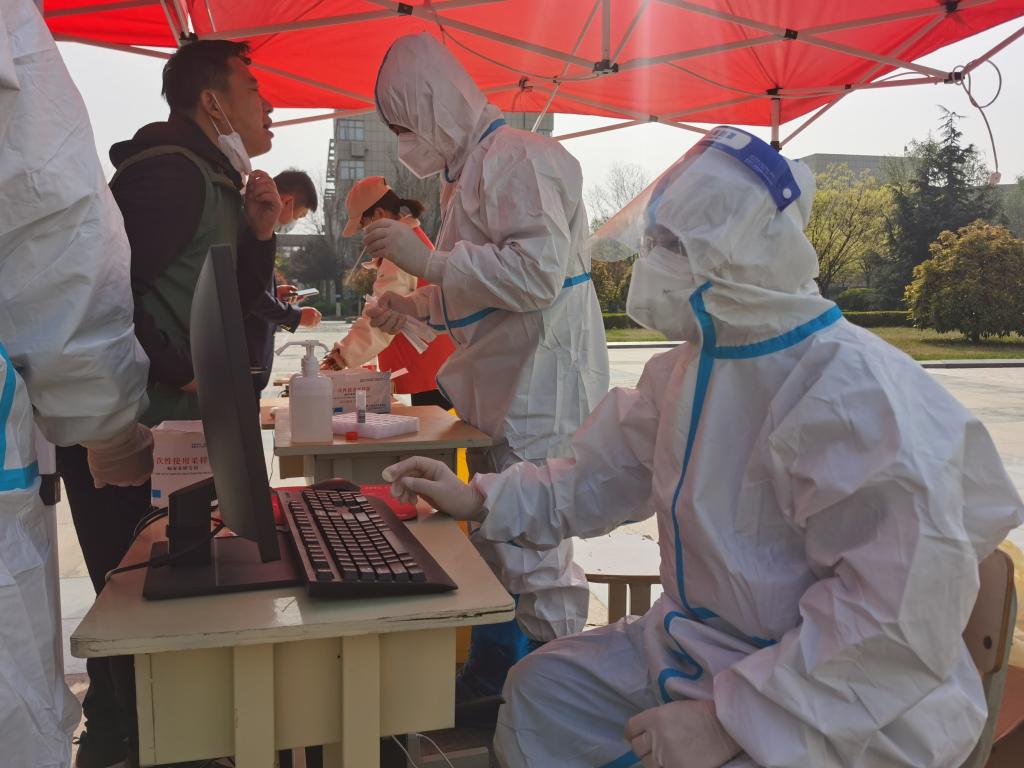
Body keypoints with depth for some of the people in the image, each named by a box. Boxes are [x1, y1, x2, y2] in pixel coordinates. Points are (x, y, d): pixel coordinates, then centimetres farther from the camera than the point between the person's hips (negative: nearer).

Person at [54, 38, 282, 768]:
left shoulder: (219, 179, 14)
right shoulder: (171, 169, -16)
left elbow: (231, 305, 15)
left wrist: (258, 234, -1)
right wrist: (182, 373, -19)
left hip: (170, 421, 10)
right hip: (123, 427, -10)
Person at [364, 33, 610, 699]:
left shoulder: (517, 157, -14)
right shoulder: (470, 166, 19)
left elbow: (536, 272, -27)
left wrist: (427, 259, -24)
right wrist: (415, 306, 21)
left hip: (539, 395, -11)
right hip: (500, 394, 11)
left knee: (535, 564, -4)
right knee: (496, 550, 19)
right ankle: (488, 684, 34)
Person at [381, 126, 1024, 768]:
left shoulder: (856, 394, -27)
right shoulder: (693, 365, 2)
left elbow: (902, 618, -30)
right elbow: (611, 474, 14)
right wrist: (482, 500, 8)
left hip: (845, 713, -8)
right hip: (697, 645, 8)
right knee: (540, 690, 10)